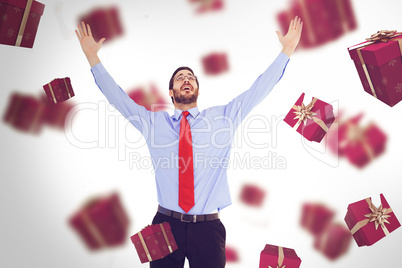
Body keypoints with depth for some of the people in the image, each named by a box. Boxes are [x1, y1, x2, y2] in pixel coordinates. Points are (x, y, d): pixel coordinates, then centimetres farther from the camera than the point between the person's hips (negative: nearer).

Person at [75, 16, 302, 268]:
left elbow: (257, 90, 6)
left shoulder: (221, 118, 6)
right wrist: (93, 57, 7)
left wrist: (287, 51, 6)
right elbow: (116, 96, 9)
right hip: (166, 224, 1)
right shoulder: (153, 121, 8)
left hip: (208, 227, 0)